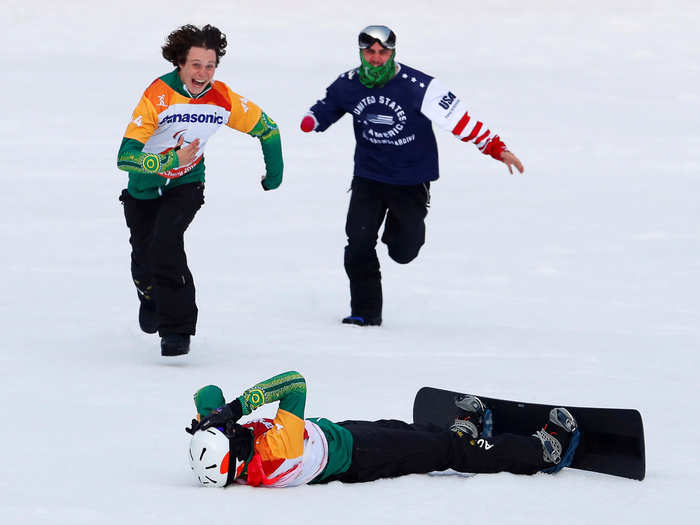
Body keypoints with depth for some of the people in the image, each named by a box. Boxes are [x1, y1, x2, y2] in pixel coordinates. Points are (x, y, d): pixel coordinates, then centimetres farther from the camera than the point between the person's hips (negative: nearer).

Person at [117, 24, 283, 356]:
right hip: (144, 188, 0)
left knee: (165, 245, -25)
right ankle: (150, 297, 48)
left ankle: (177, 329, -18)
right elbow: (125, 157, -33)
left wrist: (274, 174, 10)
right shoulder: (158, 96, -27)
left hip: (186, 185, 0)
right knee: (143, 259, 11)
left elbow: (266, 128, 2)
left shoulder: (223, 99, -16)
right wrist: (171, 161, -44)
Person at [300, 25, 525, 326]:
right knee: (359, 242, -10)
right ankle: (366, 312, 4)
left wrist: (496, 149, -19)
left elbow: (458, 118, -17)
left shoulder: (417, 87, -20)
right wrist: (312, 119, -11)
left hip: (411, 180, -2)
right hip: (368, 175, 2)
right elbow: (329, 107, 13)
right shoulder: (348, 85, -7)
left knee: (402, 252, 4)